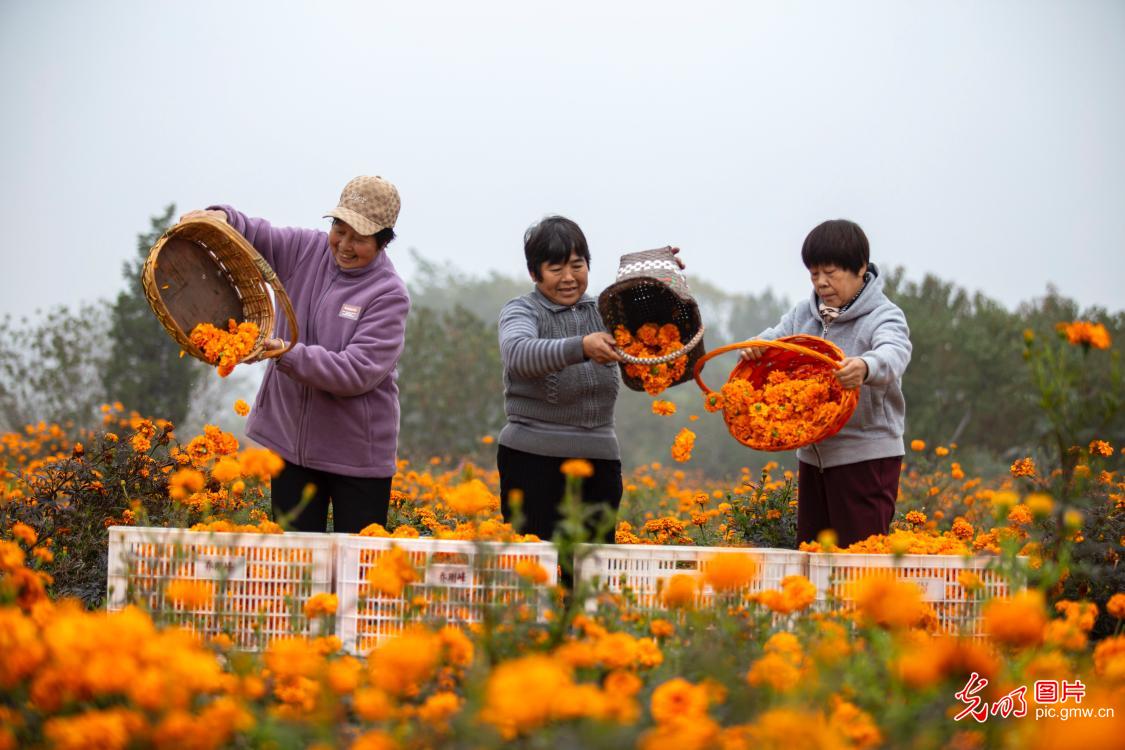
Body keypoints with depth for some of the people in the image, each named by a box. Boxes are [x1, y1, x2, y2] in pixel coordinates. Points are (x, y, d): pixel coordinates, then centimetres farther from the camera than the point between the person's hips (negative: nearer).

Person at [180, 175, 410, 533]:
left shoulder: (389, 295, -13)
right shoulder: (307, 249, 2)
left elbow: (357, 372, -21)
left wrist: (288, 354, -30)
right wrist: (221, 219, -16)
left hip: (357, 457, -4)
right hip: (290, 440, 5)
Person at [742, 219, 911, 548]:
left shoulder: (883, 316, -10)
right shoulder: (804, 314, 12)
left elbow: (894, 354, -29)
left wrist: (865, 367, -54)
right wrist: (754, 348, -21)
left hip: (866, 458, -7)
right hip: (813, 455, 7)